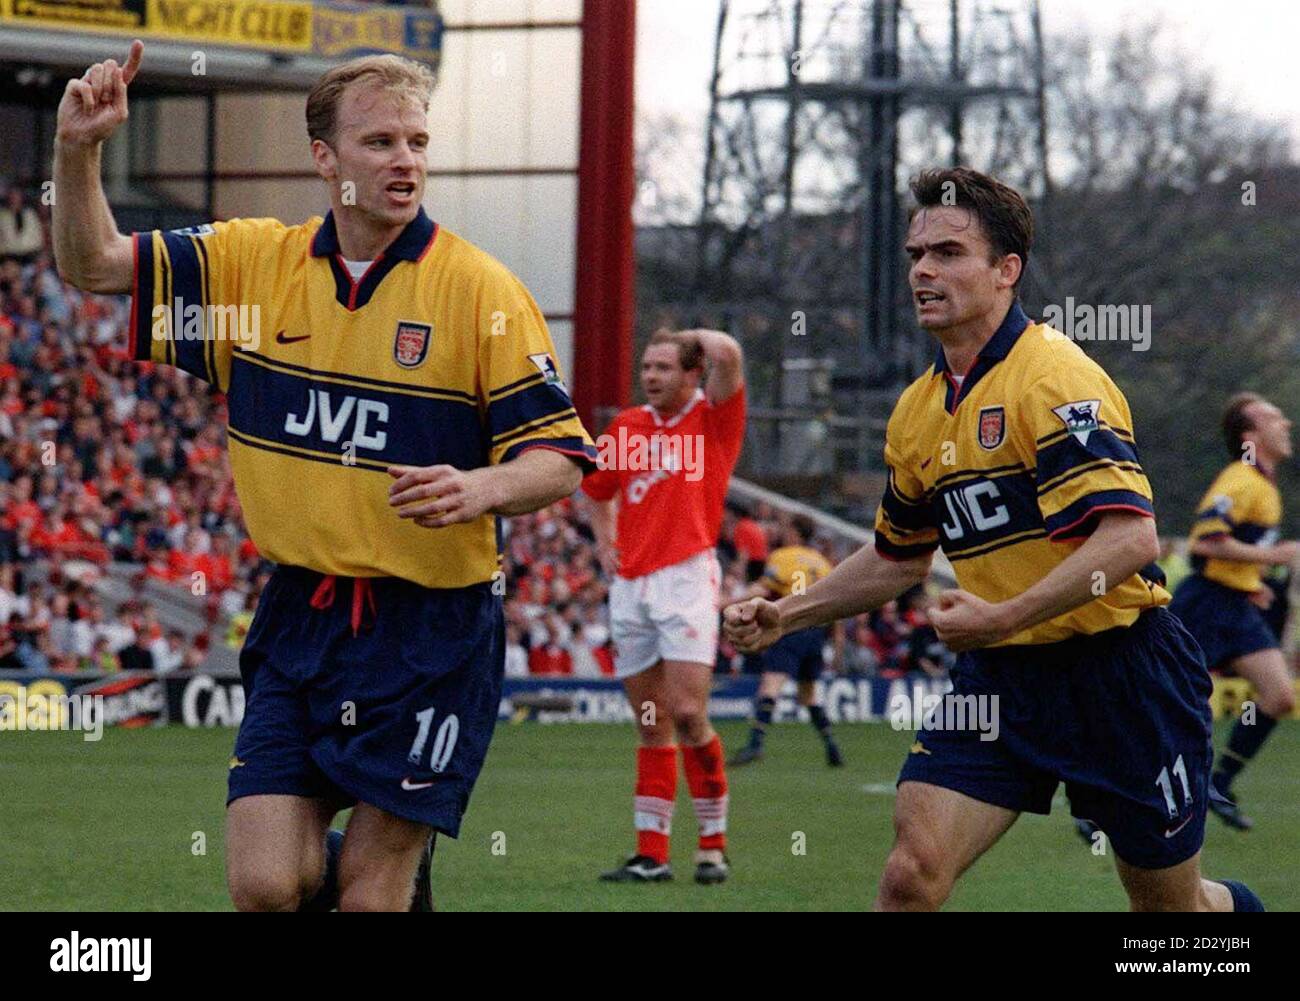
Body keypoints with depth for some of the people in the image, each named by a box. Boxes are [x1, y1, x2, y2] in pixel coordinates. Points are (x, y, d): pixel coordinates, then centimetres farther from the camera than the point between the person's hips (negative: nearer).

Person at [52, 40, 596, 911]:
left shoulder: (480, 289, -7)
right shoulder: (254, 261, 4)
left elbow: (561, 461, -7)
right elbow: (94, 265, 7)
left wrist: (482, 489, -27)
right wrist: (79, 151, -10)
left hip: (430, 631, -3)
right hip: (298, 618, 3)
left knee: (371, 888, -2)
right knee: (265, 887, -3)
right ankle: (384, 867, 28)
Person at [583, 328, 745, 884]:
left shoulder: (713, 418, 0)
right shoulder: (627, 427, 14)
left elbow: (727, 354, -19)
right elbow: (597, 489, 31)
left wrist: (693, 338, 1)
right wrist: (605, 543, 16)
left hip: (686, 577, -5)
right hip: (630, 584, 5)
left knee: (687, 713, -13)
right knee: (651, 727, 6)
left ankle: (714, 845, -3)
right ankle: (651, 853, 6)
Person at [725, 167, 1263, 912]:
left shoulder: (1052, 377, -17)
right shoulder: (918, 411, 8)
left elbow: (1130, 536, -28)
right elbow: (898, 559, 24)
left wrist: (1004, 617, -31)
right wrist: (786, 615, 14)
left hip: (1119, 673, -6)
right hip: (1001, 679, 6)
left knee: (1174, 906, 9)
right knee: (912, 873, -14)